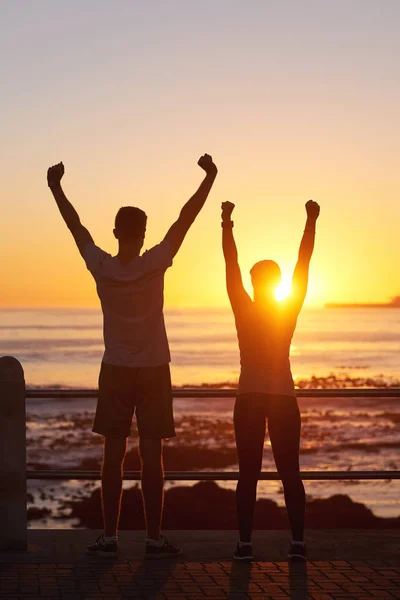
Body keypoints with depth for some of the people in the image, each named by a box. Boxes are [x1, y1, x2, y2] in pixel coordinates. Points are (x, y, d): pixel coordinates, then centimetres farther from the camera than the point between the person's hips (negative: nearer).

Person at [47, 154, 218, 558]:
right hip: (153, 371, -2)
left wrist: (55, 187, 15)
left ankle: (109, 537, 6)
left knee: (113, 454, 5)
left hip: (115, 371, 2)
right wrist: (209, 178, -1)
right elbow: (186, 218, -8)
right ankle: (154, 539, 4)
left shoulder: (101, 267, -9)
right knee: (151, 456, 1)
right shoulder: (154, 264, -13)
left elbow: (76, 226, 3)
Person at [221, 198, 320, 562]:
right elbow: (304, 262, -2)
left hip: (250, 398, -1)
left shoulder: (244, 311, -4)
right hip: (283, 398, 1)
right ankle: (298, 542, 1)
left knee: (249, 474, 1)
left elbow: (231, 264, -6)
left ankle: (246, 543, -2)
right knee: (290, 472, 5)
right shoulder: (290, 311, -2)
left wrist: (227, 224, -6)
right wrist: (311, 221, -1)